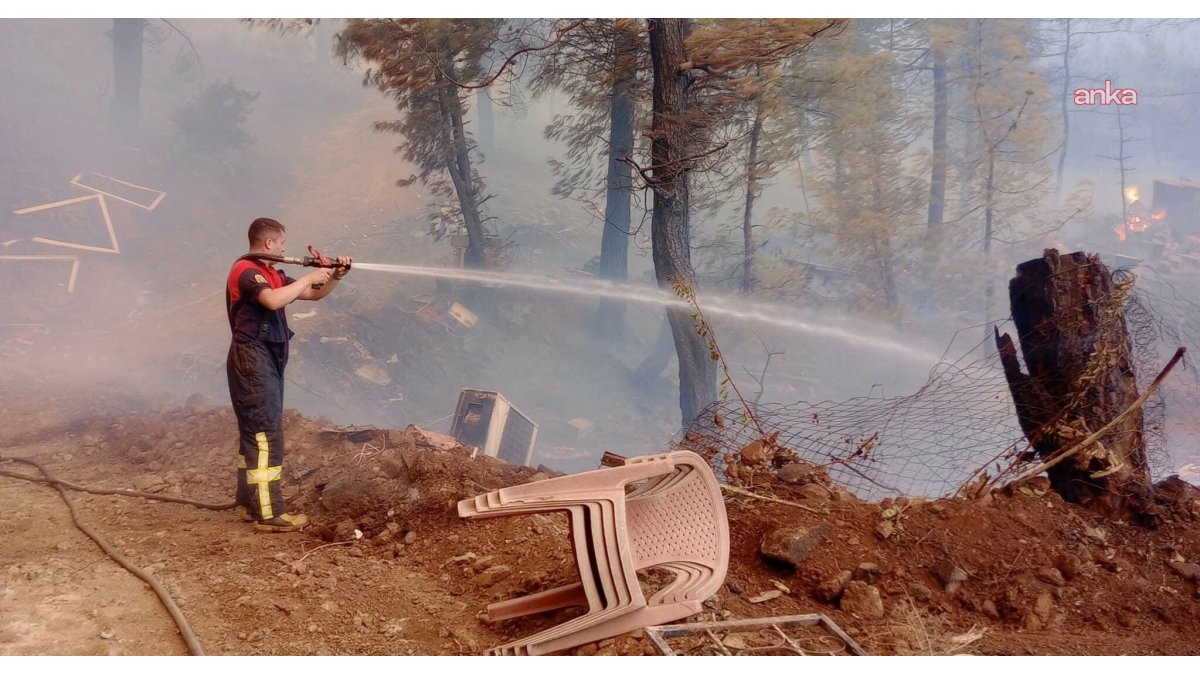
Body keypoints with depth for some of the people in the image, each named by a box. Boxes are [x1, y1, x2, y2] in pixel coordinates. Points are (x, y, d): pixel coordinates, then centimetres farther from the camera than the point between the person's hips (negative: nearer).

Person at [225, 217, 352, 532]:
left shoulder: (272, 273, 15)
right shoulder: (245, 270, -13)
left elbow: (314, 294, 21)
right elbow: (274, 300, -32)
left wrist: (335, 277, 5)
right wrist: (309, 277, -21)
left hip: (265, 359, 10)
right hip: (252, 358, -10)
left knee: (254, 432, 14)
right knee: (266, 434, -11)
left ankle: (250, 503, 22)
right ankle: (269, 513, -10)